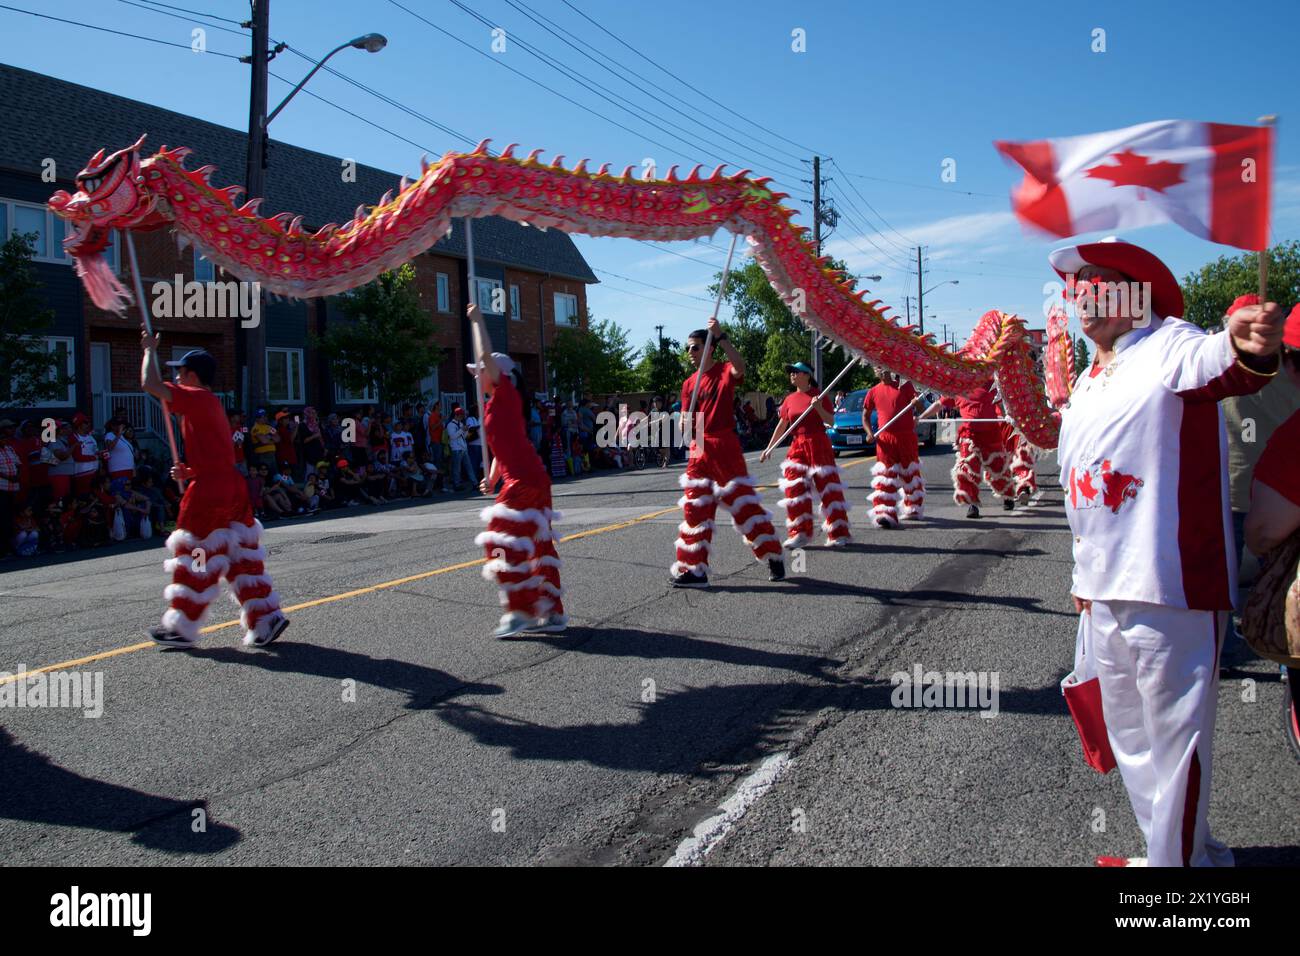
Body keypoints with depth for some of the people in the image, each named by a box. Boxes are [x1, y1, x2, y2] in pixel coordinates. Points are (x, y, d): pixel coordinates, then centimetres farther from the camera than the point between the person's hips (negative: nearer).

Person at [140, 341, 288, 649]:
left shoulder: (197, 398, -9)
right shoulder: (212, 404, 19)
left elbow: (150, 384, -15)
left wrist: (150, 350, 0)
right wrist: (189, 472, 15)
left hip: (209, 491, -9)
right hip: (233, 487, 9)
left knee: (193, 558, 2)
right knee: (241, 557, 10)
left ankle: (181, 627, 13)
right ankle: (266, 618, 9)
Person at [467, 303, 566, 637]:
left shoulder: (506, 395, -7)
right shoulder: (497, 405, 19)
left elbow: (485, 354, -18)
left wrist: (477, 320, -7)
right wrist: (492, 479, 12)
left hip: (524, 482, -10)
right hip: (532, 480, 10)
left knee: (503, 541, -6)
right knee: (537, 544, 11)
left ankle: (520, 610, 0)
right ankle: (552, 612, 15)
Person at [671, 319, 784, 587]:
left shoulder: (725, 371, -4)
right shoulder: (689, 383, 12)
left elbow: (740, 367, -30)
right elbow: (686, 423, 12)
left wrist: (721, 337, -34)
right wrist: (687, 426, -11)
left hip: (725, 446, -6)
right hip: (699, 450, 6)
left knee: (743, 503, -4)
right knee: (695, 508, 4)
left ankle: (774, 557, 11)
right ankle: (693, 568, 9)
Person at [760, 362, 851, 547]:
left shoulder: (819, 396, -1)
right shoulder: (790, 399, 11)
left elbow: (831, 421, -6)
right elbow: (782, 426, 15)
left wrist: (818, 408, -22)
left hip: (819, 445, -4)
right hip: (797, 447, 4)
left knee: (828, 487, -3)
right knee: (795, 489, -2)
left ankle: (838, 534, 5)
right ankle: (799, 533, 7)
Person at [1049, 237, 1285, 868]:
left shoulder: (1170, 347, -10)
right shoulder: (1088, 381, 15)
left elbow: (1220, 366, -35)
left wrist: (1249, 349, -58)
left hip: (1168, 583, -9)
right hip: (1103, 589, 9)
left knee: (1175, 734, 0)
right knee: (1129, 734, 20)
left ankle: (1179, 857, 16)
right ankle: (1178, 849, 38)